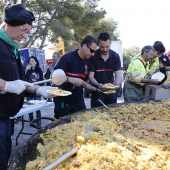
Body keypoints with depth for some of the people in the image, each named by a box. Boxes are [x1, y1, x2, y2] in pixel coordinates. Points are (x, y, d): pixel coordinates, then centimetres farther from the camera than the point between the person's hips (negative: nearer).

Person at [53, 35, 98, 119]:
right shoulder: (67, 58, -13)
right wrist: (72, 80, -27)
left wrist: (96, 88, 0)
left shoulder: (86, 62, 8)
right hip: (63, 102, -6)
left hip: (78, 101, 6)